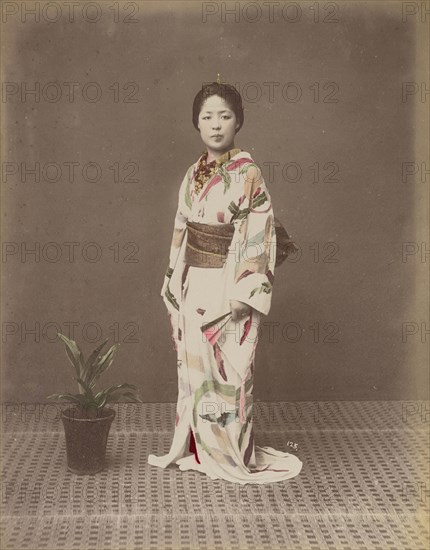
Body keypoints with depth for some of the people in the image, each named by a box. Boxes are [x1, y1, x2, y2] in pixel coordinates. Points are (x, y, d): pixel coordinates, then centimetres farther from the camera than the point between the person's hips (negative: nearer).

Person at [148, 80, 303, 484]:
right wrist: (175, 284, 12)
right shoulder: (194, 175, 8)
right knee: (193, 365, 12)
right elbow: (181, 233, 14)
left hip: (227, 288, -6)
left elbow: (258, 237, -15)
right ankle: (197, 448, 26)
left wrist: (242, 294, -19)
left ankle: (234, 457, 15)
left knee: (229, 370, 1)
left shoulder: (247, 174, -11)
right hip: (194, 285, 6)